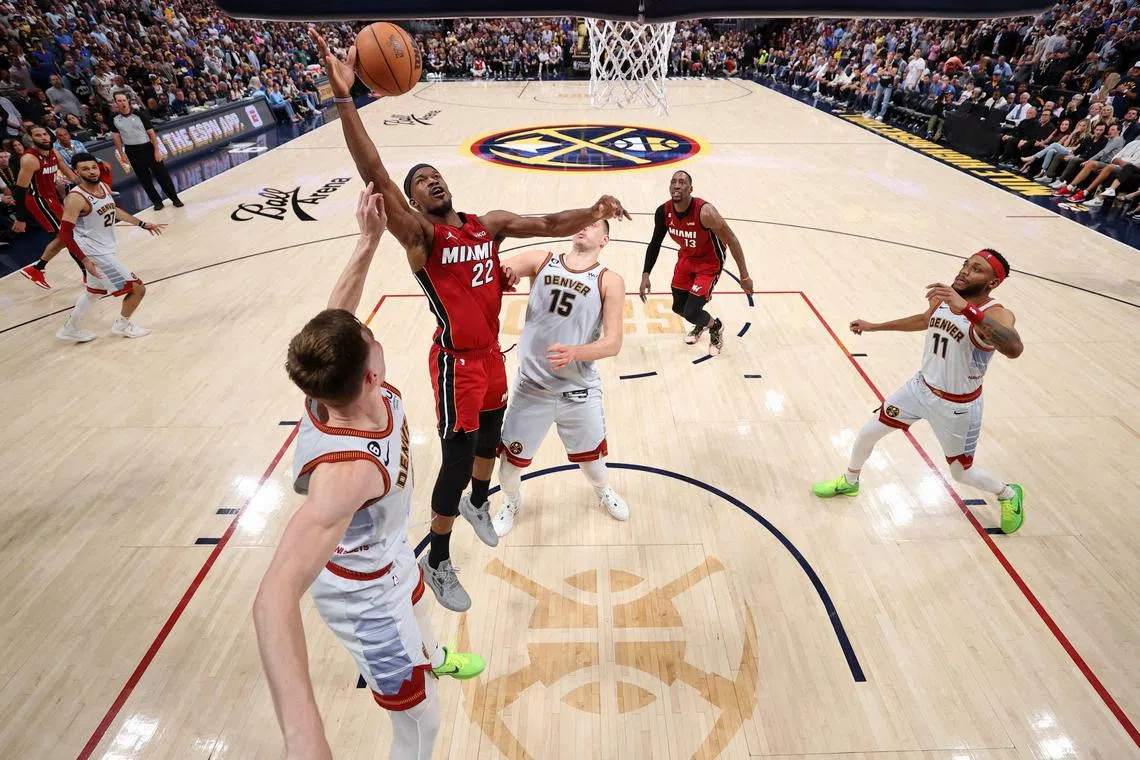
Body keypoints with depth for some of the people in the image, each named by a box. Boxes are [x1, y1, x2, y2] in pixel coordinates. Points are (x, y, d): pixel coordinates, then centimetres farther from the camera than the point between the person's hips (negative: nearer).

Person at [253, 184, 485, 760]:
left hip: (390, 556, 9)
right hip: (364, 596, -9)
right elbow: (275, 597, -55)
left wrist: (369, 238, -13)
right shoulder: (343, 469, -46)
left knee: (417, 606, 40)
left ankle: (432, 656, 76)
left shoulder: (339, 390, -23)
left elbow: (337, 316, -6)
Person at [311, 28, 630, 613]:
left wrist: (592, 211, -18)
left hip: (491, 353, 7)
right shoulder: (419, 235, -13)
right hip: (456, 363, -6)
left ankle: (477, 503, 54)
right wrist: (344, 98, -35)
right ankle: (436, 563, 22)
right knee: (456, 463, -2)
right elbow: (376, 177, -26)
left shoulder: (490, 223, 4)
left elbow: (548, 225, -1)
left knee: (491, 438, 23)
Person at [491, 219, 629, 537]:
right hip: (531, 386, 1)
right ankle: (511, 502, 45)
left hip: (580, 390, 0)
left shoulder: (610, 281, -7)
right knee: (511, 456, 12)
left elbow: (613, 343, -14)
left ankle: (604, 490, 55)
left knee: (591, 453, 20)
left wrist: (575, 352, -32)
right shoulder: (541, 261, -2)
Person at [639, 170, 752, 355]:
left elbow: (732, 240, -23)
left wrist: (744, 276, -19)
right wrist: (645, 275, -6)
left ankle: (716, 328, 24)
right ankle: (701, 325, 51)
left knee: (691, 313, -12)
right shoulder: (663, 212, -17)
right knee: (679, 307, 15)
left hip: (710, 263, -5)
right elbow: (655, 243, 0)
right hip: (686, 258, 6)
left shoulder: (704, 212, -33)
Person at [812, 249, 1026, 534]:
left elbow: (1014, 349, -50)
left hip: (958, 406, -5)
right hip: (921, 387, 6)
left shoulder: (996, 314, -27)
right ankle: (849, 482, 36)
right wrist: (875, 326, 21)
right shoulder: (942, 298, -8)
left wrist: (967, 308, -58)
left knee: (961, 473, 13)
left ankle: (1009, 495, 47)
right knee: (867, 433, 9)